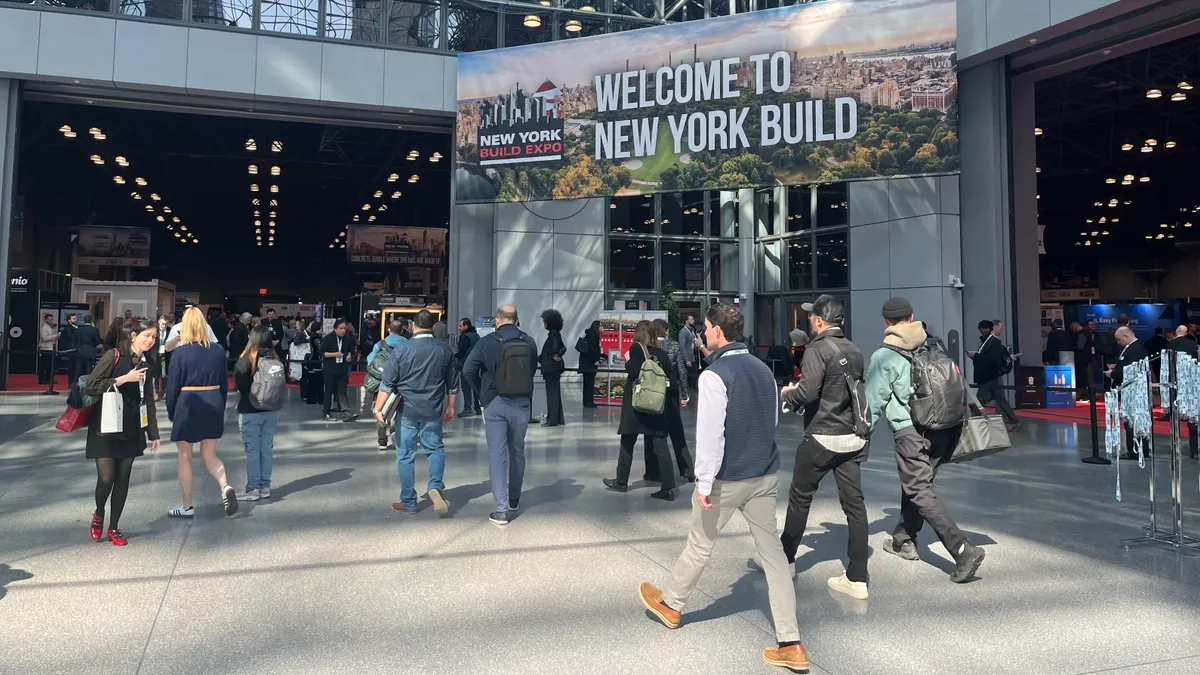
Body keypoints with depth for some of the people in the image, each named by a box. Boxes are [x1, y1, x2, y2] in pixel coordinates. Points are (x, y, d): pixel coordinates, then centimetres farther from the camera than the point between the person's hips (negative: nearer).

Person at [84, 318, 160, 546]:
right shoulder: (113, 355, -8)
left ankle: (114, 527, 19)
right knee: (106, 478, -8)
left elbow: (148, 400, 14)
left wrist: (153, 433, 14)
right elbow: (92, 386, -14)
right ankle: (98, 514, 23)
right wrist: (124, 379, -20)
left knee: (122, 479, 7)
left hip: (131, 430, 5)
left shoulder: (144, 364, 9)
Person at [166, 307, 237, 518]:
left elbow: (173, 385, -6)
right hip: (213, 404, 4)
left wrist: (171, 413, 6)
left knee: (185, 457, 10)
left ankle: (187, 507, 17)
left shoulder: (180, 352, -9)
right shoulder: (218, 350, 1)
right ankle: (225, 487, -11)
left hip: (187, 405, -4)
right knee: (209, 455, 15)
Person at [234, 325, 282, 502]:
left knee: (252, 451, 3)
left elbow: (239, 384, -15)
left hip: (250, 411, -4)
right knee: (267, 449, 11)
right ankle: (265, 487, 19)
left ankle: (252, 489, 9)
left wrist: (249, 393, 3)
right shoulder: (275, 360, -1)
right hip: (272, 411, 5)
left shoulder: (246, 359, -14)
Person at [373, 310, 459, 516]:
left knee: (405, 456, 8)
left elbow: (387, 383, -9)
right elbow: (453, 383, 9)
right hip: (434, 411, 2)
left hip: (407, 410, -2)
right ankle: (435, 485, -5)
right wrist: (450, 407, 20)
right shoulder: (444, 349, 1)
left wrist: (378, 408, -5)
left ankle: (408, 503, 15)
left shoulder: (402, 349, -7)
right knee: (436, 448, 19)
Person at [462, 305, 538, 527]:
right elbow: (532, 371, 2)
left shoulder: (487, 342, -8)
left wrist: (482, 392, 5)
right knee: (517, 452, 17)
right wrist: (525, 397, 12)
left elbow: (468, 369, -10)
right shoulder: (529, 342, -1)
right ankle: (514, 502, 33)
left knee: (496, 454, 1)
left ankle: (501, 510, -3)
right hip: (522, 404, 3)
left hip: (495, 404, -3)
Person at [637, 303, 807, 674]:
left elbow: (709, 434, -21)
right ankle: (791, 645, 8)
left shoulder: (714, 375, -17)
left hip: (728, 478, -6)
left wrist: (704, 482, -16)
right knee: (773, 552, 7)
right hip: (765, 475, 6)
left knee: (699, 544, 14)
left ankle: (670, 604, 37)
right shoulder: (763, 369, 6)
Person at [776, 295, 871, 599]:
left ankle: (786, 557, 26)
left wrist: (788, 394, -1)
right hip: (853, 438, 7)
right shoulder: (854, 351, 10)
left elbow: (807, 392, -21)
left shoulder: (818, 349, -13)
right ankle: (857, 579, 7)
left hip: (822, 437, -6)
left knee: (800, 497, 11)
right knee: (854, 503, 5)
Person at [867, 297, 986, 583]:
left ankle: (963, 550, -14)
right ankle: (904, 539, 34)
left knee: (920, 492, -2)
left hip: (909, 431, -6)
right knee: (916, 483, 21)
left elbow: (874, 401, -4)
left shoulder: (883, 356, -6)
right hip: (942, 428, 6)